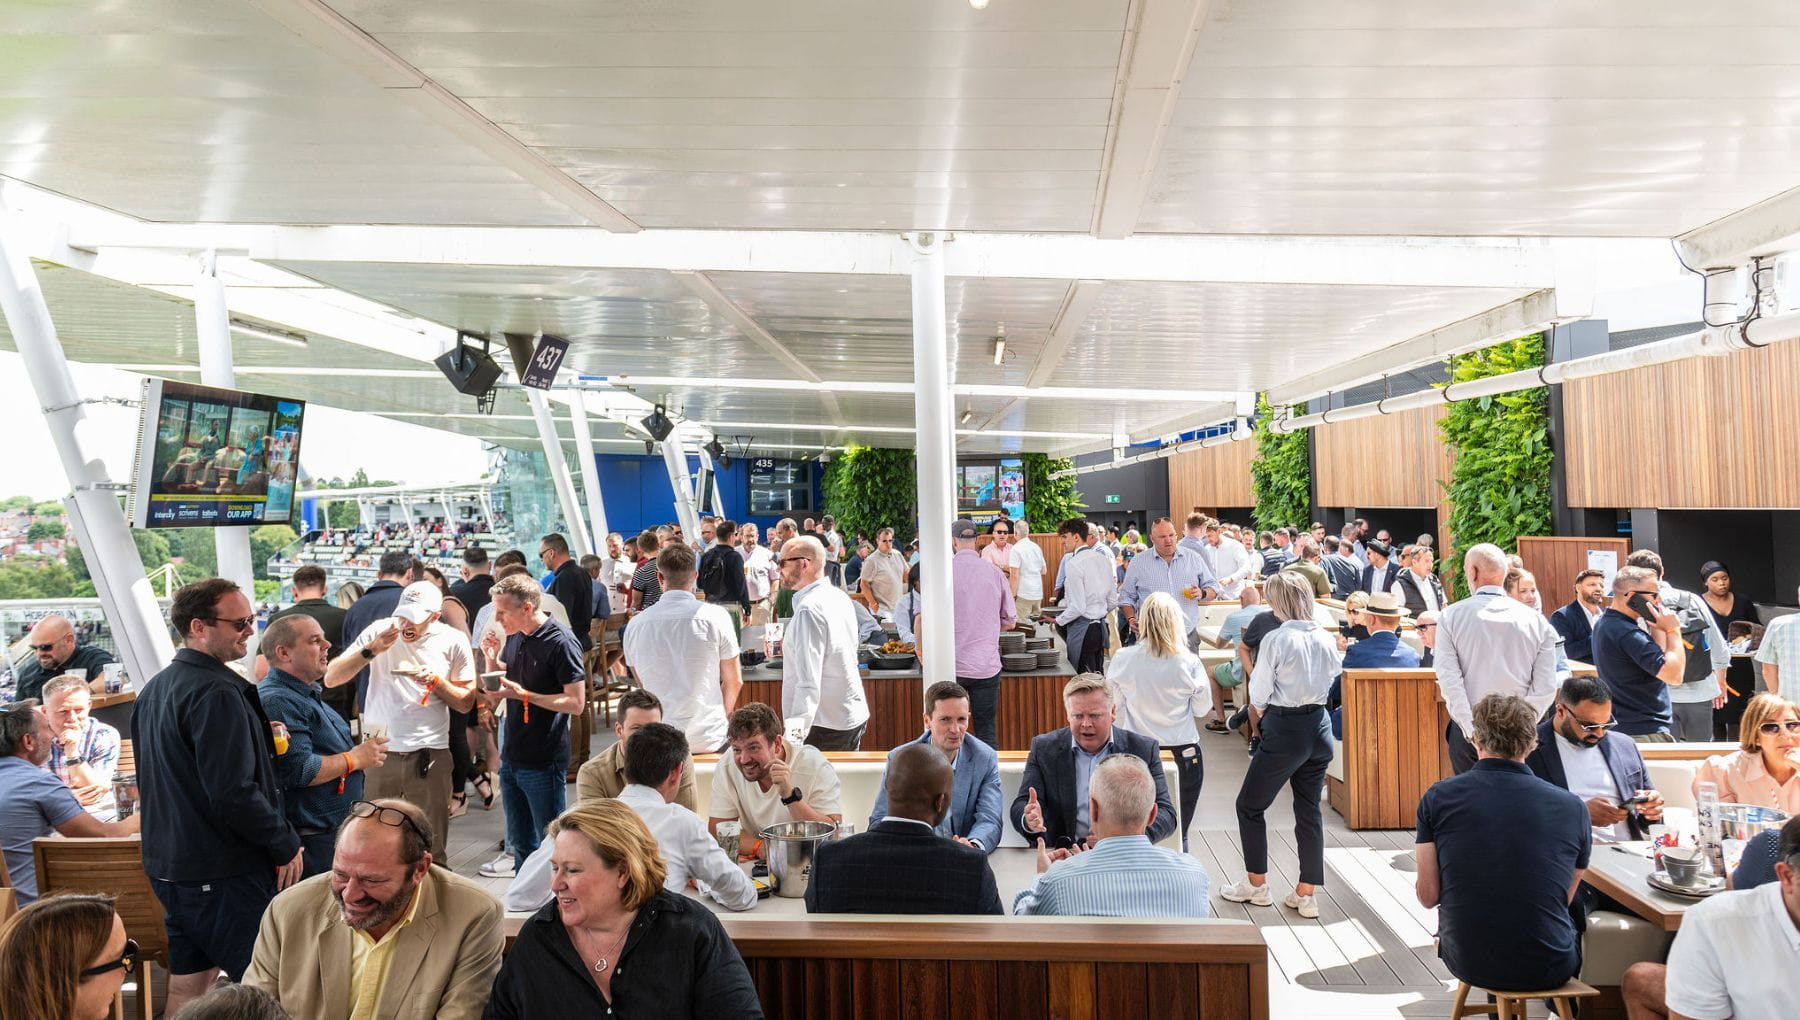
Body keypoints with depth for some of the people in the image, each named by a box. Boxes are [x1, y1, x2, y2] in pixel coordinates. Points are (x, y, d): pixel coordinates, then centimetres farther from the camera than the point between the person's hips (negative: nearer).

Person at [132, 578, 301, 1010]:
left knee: (185, 991, 16)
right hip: (225, 873, -9)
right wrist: (286, 844, -13)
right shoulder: (217, 693, -20)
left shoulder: (154, 690, 11)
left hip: (169, 864, 9)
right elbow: (234, 795, -25)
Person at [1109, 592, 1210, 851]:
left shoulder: (1123, 659, -10)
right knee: (1178, 834, 9)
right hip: (1183, 754, -1)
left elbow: (1114, 708, 1)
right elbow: (1202, 708, 0)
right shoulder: (1188, 662, -12)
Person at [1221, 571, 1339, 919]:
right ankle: (1306, 894, 16)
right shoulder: (1326, 639, 1)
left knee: (1250, 806, 11)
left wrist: (1257, 725, 9)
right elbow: (1332, 677, 8)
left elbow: (1258, 697, -10)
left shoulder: (1276, 639, -15)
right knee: (1309, 809, 12)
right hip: (1320, 727, 6)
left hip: (1284, 732, -6)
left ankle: (1256, 884, 21)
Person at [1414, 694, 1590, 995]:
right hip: (1547, 970, 0)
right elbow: (1564, 899, 7)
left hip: (1466, 961, 1)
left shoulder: (1438, 797, -9)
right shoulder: (1572, 807, -8)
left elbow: (1428, 896, -5)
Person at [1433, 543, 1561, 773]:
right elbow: (1546, 688, -3)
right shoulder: (1536, 620, 4)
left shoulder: (1450, 617, -1)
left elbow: (1449, 680, -9)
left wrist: (1472, 731, -9)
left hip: (1469, 730, -1)